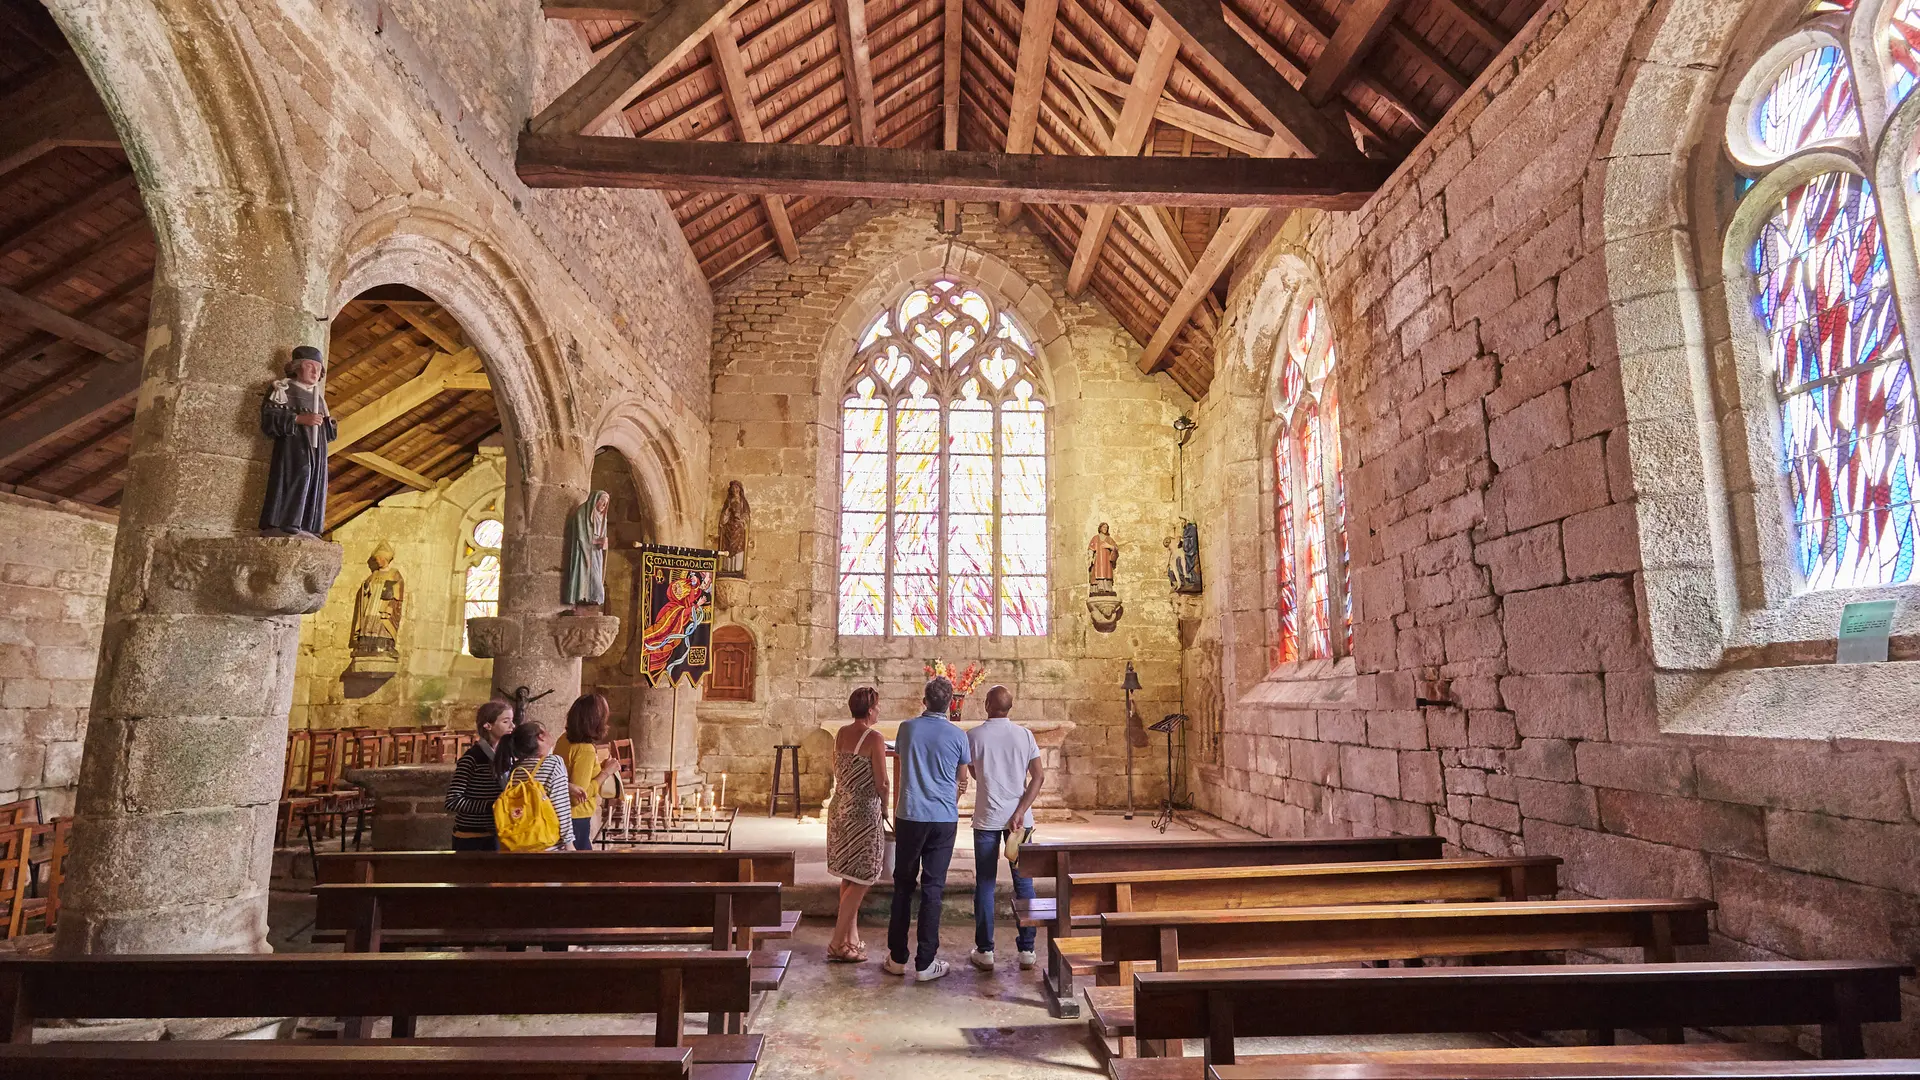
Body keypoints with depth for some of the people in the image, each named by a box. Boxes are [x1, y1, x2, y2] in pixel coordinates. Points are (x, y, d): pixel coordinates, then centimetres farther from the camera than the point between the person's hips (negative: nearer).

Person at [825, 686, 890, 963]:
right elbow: (882, 782, -13)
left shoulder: (841, 734, 5)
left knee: (849, 877, 16)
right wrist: (884, 808, 3)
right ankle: (838, 944, 3)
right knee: (862, 879, 2)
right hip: (864, 811, -8)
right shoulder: (875, 738, -16)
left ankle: (851, 937, 23)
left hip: (840, 808, 8)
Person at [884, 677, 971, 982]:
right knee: (933, 888, 3)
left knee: (903, 885, 12)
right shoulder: (957, 735, -4)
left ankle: (897, 958, 19)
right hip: (944, 819, -1)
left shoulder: (907, 728, 0)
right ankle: (925, 963, 7)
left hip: (909, 816, 1)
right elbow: (962, 778, 9)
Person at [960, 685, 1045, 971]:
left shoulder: (974, 736, -6)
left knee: (985, 885, 8)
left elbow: (974, 774, 8)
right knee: (1024, 883, 10)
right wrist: (1020, 812, -10)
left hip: (987, 818, -1)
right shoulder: (1024, 735, -1)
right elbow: (1039, 775, -7)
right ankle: (1027, 949, 15)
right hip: (1019, 818, 2)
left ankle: (985, 951, 12)